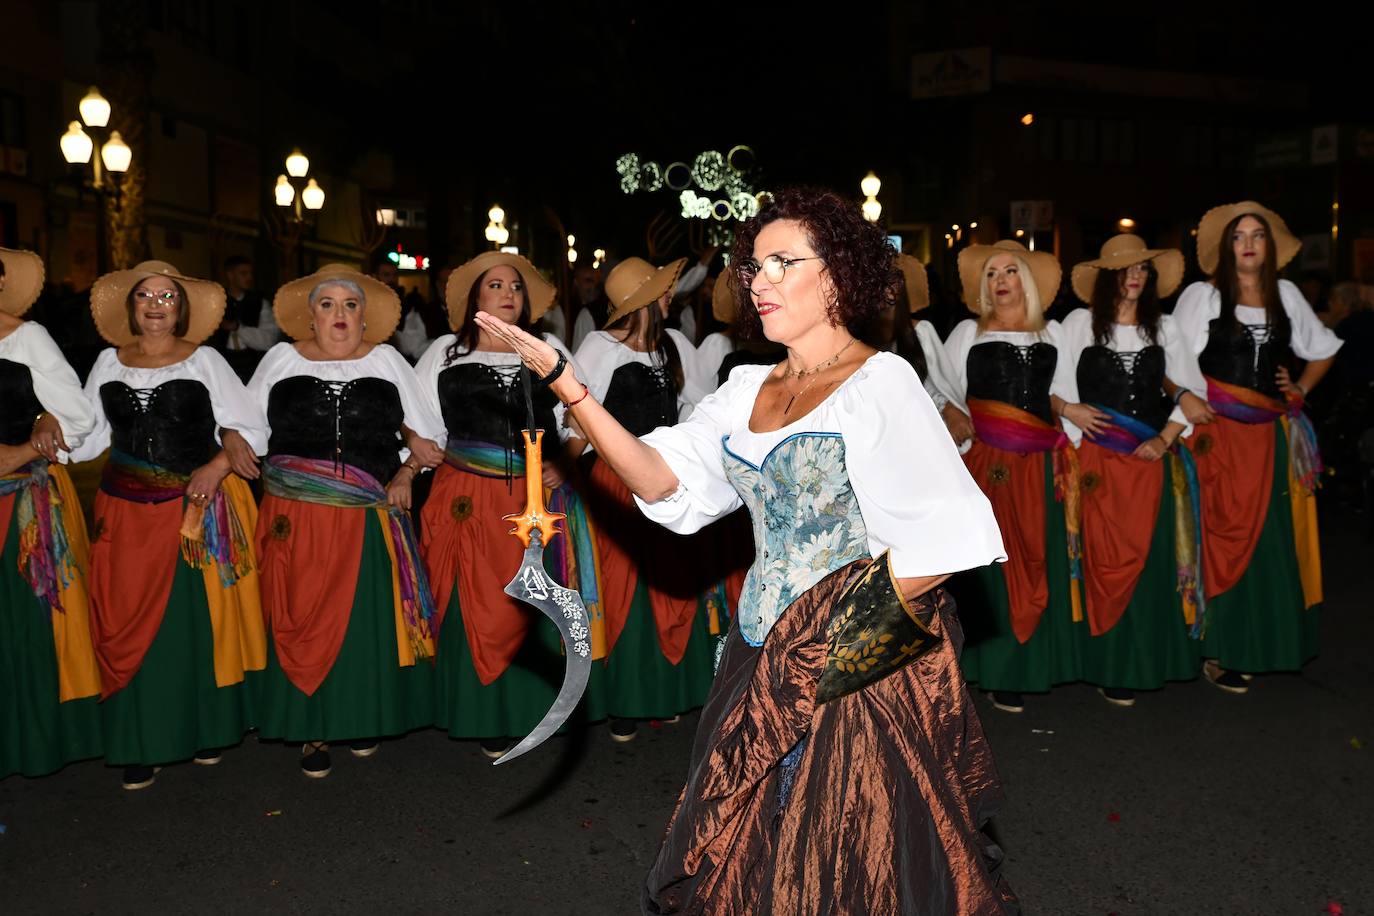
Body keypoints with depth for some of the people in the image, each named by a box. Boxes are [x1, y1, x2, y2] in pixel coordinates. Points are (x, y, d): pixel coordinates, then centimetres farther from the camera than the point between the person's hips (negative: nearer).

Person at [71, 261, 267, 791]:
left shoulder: (204, 361, 1)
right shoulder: (108, 363, 10)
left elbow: (251, 429, -2)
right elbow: (86, 433, 13)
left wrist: (218, 465, -15)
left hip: (201, 510, -2)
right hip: (127, 512, 3)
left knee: (200, 620, 4)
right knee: (131, 624, 3)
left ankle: (208, 727, 20)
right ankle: (142, 744, 13)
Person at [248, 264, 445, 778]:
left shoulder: (386, 362, 9)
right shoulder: (282, 360, 9)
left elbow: (427, 432, 10)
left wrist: (406, 472, -3)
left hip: (368, 519, 0)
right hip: (297, 518, 0)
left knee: (367, 615, 3)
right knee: (303, 618, 1)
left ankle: (363, 716, 22)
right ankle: (312, 728, 13)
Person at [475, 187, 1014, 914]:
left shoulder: (880, 383, -10)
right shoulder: (747, 389, 9)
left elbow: (940, 540, -15)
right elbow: (663, 478, -3)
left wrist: (841, 632, -12)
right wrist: (564, 383, -11)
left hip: (863, 667, -6)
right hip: (763, 659, 6)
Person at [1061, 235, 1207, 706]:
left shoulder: (1164, 327, 10)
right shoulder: (1080, 323, 1)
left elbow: (1194, 390, 10)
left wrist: (1165, 439, -2)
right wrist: (1076, 445, -6)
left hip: (1152, 459, 3)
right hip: (1098, 456, -3)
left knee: (1151, 558, 3)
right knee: (1106, 559, -3)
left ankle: (1145, 660, 17)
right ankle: (1110, 666, 7)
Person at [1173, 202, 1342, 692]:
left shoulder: (1286, 295, 12)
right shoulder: (1201, 295, 0)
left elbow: (1323, 350, 26)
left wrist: (1301, 388, 12)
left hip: (1270, 435, 4)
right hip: (1217, 432, -4)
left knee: (1272, 537, 6)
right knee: (1225, 536, -5)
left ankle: (1260, 642, 19)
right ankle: (1219, 650, 3)